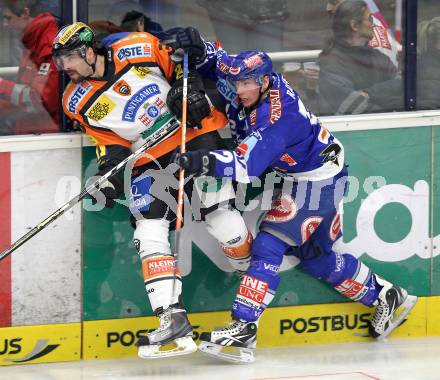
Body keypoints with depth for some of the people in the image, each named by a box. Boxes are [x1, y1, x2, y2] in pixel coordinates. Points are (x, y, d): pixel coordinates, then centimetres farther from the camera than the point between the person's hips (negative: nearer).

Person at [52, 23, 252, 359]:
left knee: (219, 214, -11)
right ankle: (173, 319, -18)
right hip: (151, 160, 3)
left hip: (194, 132, -3)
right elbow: (112, 145, 1)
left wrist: (190, 86, -15)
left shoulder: (137, 50, -11)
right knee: (149, 230, -13)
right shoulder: (78, 103, 0)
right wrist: (108, 178, -13)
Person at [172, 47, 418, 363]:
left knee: (269, 245, -19)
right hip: (299, 177, 10)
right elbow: (218, 61, 8)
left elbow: (248, 164, -43)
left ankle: (244, 328, -23)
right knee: (315, 257, 18)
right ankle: (386, 296, 33)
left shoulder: (278, 118, -33)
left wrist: (205, 162, -55)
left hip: (318, 180, -10)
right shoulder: (259, 86, -8)